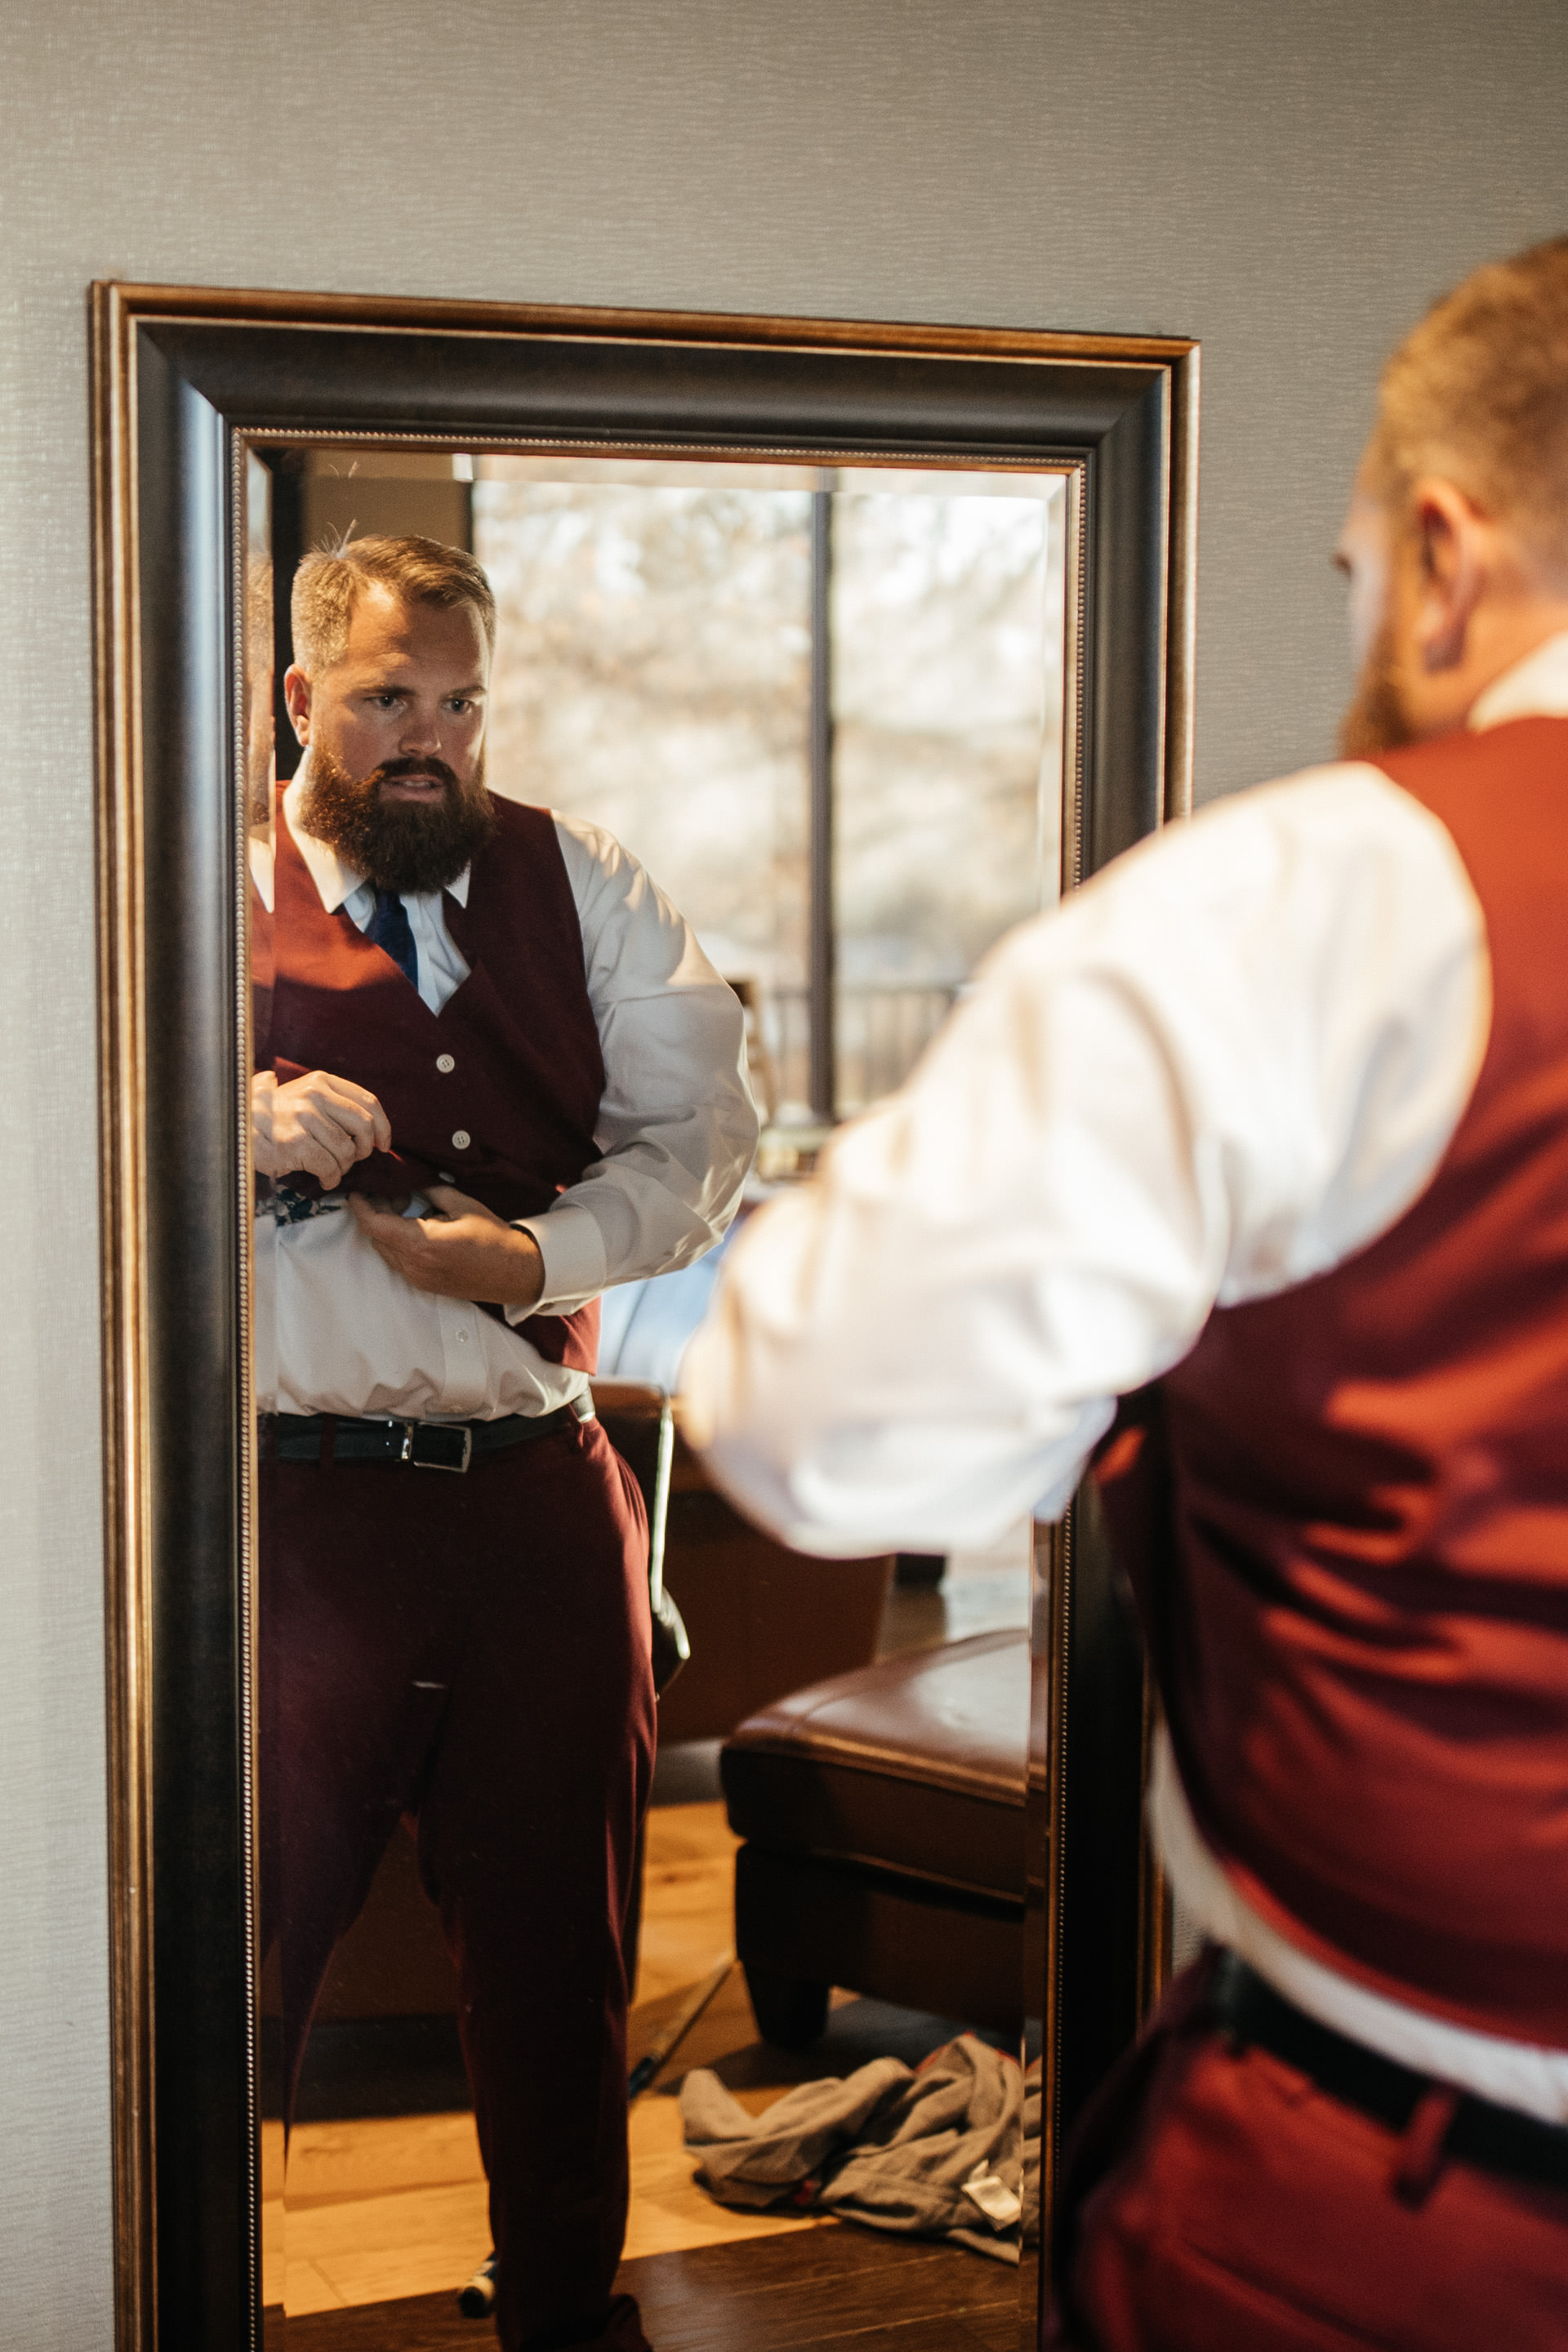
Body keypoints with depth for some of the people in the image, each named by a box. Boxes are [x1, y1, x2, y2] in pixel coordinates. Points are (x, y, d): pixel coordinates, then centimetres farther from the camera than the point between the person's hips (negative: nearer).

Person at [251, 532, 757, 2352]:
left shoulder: (580, 886, 10)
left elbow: (704, 1139, 5)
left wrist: (539, 1252, -11)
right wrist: (247, 1129, -23)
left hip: (544, 1495, 3)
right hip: (305, 1501, -3)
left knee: (559, 1932, 14)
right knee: (253, 1931, 1)